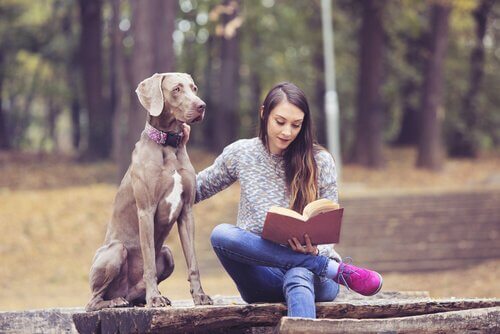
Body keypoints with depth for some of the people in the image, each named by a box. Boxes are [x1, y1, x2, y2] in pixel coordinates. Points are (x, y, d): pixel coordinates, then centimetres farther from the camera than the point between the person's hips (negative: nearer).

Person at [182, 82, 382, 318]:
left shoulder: (320, 161, 3)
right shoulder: (241, 154, 7)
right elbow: (194, 191, 19)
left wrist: (313, 250, -17)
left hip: (311, 271, -2)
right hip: (261, 279, 2)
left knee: (298, 278, -39)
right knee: (220, 234, -29)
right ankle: (337, 270, -30)